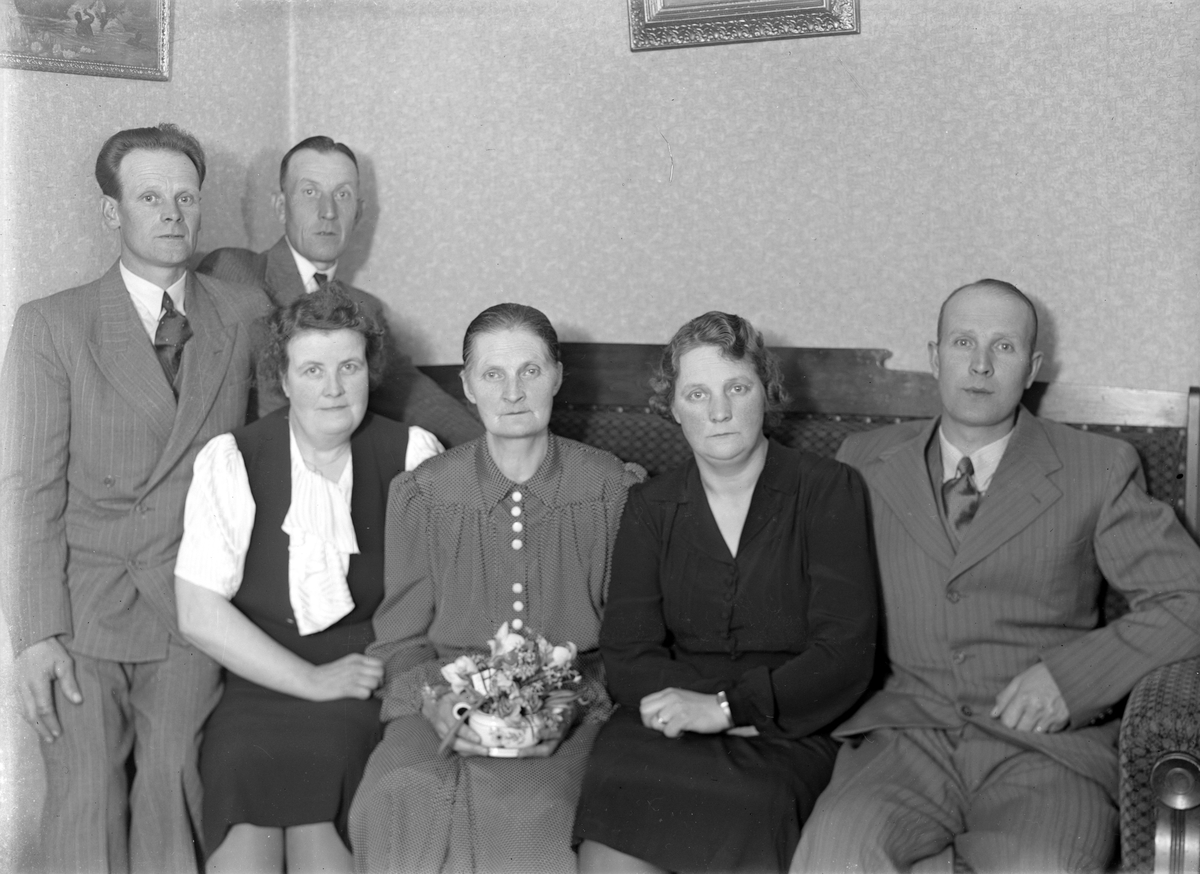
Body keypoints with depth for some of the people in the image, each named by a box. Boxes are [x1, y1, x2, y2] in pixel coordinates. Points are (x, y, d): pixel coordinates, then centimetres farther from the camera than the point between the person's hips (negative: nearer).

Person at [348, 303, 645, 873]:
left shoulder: (615, 491, 4)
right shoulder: (419, 494, 7)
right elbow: (399, 641, 9)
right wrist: (437, 701, -12)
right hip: (445, 711, 1)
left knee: (529, 807, -32)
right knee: (400, 801, -31)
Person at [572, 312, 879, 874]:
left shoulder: (828, 491, 4)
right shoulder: (650, 507, 13)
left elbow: (845, 654, -4)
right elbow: (627, 653, 4)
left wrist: (727, 707, -16)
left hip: (790, 731, -2)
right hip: (672, 719, 2)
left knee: (742, 805, -33)